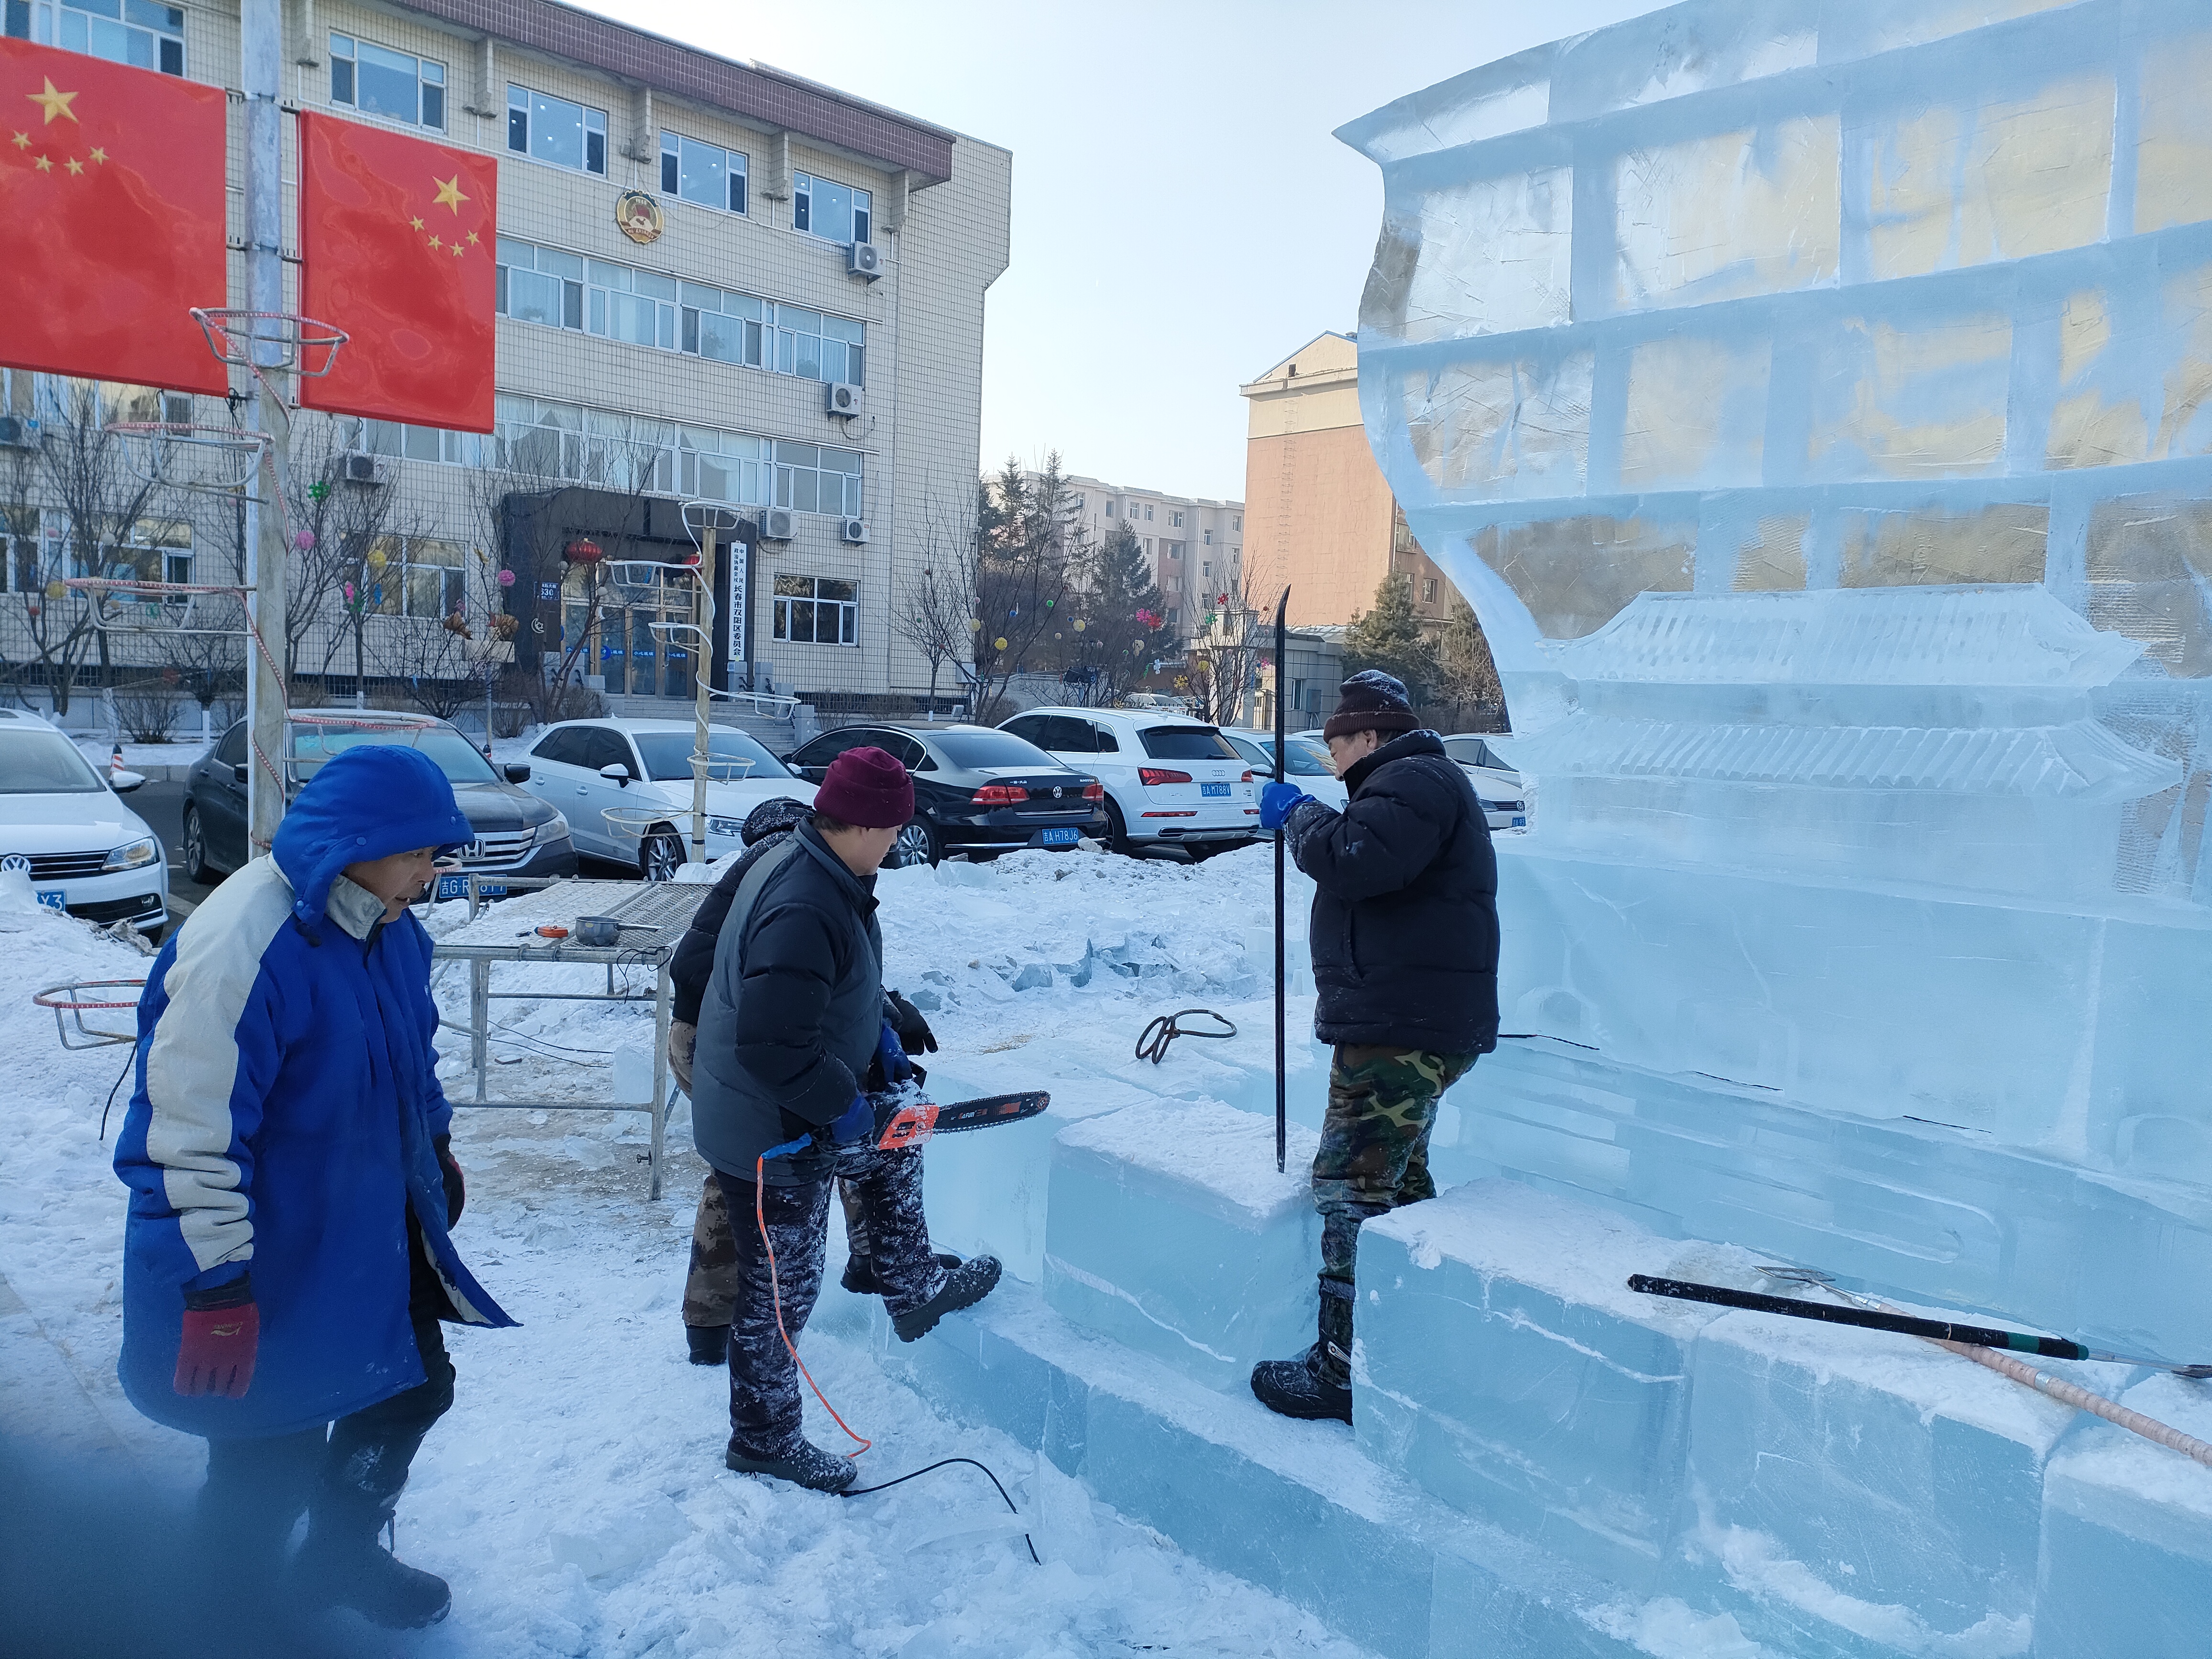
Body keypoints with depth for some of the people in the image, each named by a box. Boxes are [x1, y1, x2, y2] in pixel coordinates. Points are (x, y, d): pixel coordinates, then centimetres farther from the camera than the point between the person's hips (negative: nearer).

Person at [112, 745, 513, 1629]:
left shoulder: (389, 930, -1)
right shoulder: (239, 949, -29)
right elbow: (192, 1132, -28)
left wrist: (437, 1149, 25)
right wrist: (216, 1287, -24)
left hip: (375, 1237, 9)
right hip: (274, 1278, -9)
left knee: (416, 1386, 21)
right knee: (274, 1454, 8)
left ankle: (342, 1556, 46)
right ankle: (240, 1604, 38)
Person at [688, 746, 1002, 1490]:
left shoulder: (819, 869, -1)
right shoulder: (802, 910, -33)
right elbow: (773, 1044, -34)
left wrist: (879, 1036, 10)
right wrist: (842, 1105, -21)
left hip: (803, 1110, 10)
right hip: (770, 1136, -10)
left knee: (894, 1150, 26)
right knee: (781, 1288, 7)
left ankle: (913, 1291, 43)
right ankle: (763, 1438, 27)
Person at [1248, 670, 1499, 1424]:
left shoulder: (1414, 781, -13)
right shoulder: (1421, 781, 22)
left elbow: (1353, 860, -28)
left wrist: (1298, 816, -13)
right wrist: (1309, 817, 13)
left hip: (1401, 1028, -12)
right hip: (1417, 1024, 12)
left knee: (1350, 1184, -10)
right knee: (1399, 1176, 22)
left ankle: (1346, 1368, -5)